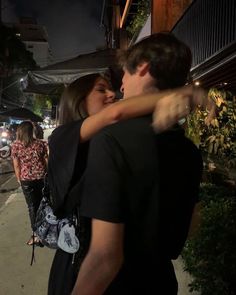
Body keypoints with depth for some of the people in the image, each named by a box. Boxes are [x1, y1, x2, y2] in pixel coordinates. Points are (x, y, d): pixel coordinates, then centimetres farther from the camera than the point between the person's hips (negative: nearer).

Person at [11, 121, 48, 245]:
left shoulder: (15, 145, -6)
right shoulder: (40, 143, -4)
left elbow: (16, 166, -4)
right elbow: (46, 161, -1)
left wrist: (19, 179, 9)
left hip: (26, 179, -2)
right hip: (41, 177, 2)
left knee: (32, 207, 7)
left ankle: (36, 234, 8)